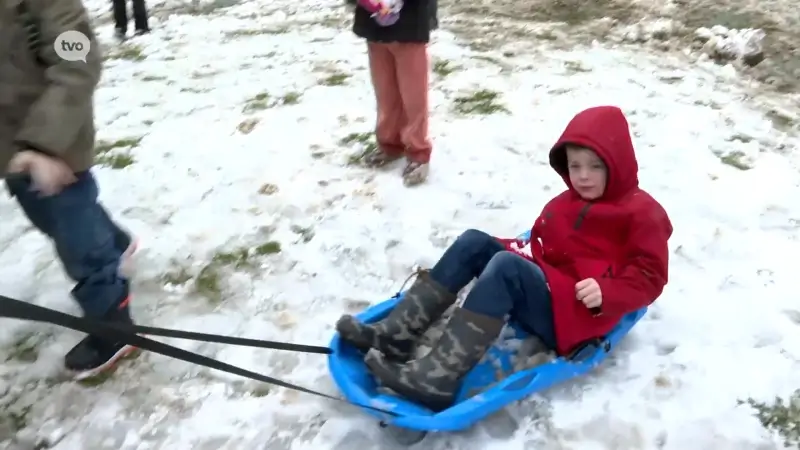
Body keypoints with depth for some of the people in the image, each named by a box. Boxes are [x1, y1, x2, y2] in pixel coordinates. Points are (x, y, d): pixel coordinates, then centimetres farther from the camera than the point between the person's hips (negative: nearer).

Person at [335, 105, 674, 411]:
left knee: (506, 267, -34)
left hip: (579, 317, -8)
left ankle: (436, 378, -44)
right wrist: (522, 250, 4)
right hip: (546, 293, 8)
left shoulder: (642, 213, -2)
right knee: (474, 243, -9)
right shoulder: (564, 204, 21)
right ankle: (396, 334, -20)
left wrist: (605, 293, -23)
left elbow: (650, 278, -7)